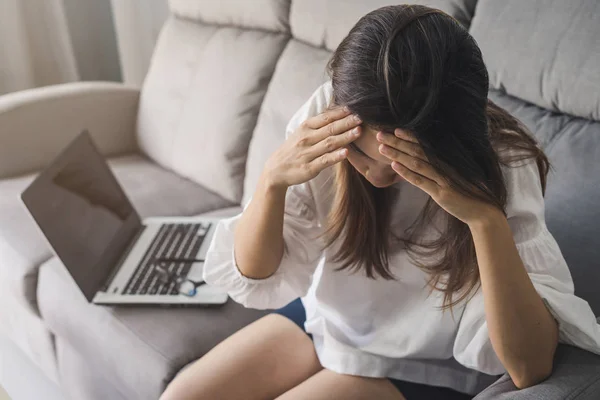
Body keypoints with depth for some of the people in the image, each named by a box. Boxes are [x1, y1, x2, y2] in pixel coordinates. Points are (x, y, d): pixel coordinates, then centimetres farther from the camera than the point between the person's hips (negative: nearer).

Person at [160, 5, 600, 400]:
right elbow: (255, 274, -13)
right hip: (325, 318, 4)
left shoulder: (499, 165, -26)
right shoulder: (327, 122, -18)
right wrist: (273, 179, -31)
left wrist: (485, 218, -43)